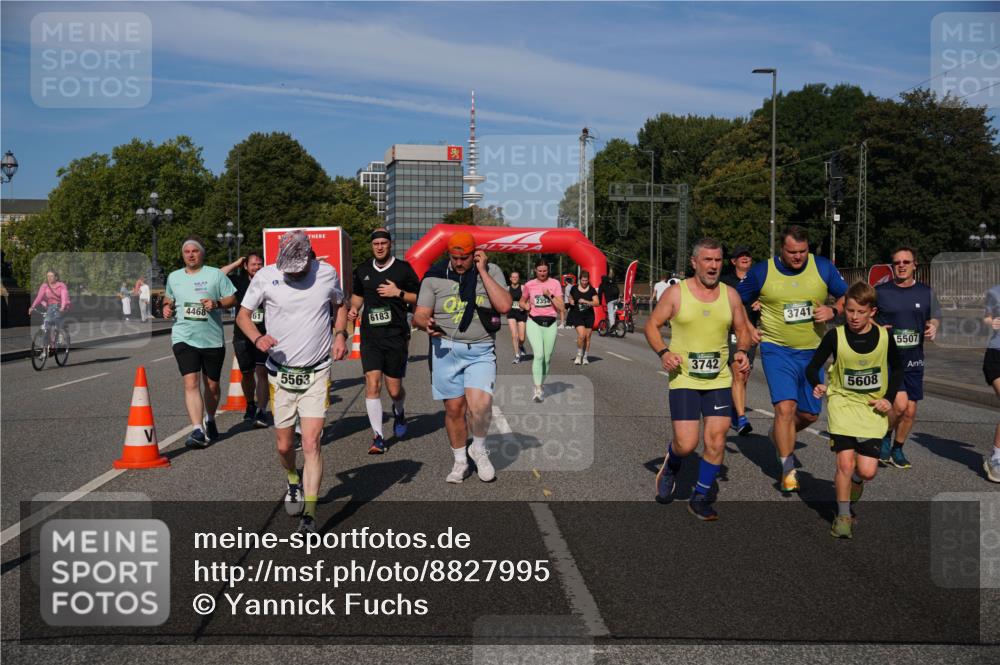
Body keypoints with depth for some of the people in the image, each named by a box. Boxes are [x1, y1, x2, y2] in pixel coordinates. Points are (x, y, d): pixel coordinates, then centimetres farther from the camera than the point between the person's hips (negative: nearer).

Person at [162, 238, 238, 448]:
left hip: (213, 339, -1)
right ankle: (197, 431, -21)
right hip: (184, 337, 1)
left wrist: (217, 303, -18)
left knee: (212, 385, 11)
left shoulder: (215, 274, 1)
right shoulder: (174, 277, 11)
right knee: (191, 382, -16)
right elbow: (168, 298, 27)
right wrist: (167, 307, 5)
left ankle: (210, 420, 37)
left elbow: (232, 298, 1)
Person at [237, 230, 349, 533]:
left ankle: (309, 516, -6)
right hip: (280, 372, 1)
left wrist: (339, 335, -1)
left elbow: (339, 305, 17)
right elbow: (243, 314, 3)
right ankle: (293, 483, 42)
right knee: (284, 445, 8)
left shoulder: (327, 273, -2)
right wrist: (257, 338, -17)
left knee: (311, 444, -11)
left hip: (317, 373, -1)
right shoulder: (265, 276, -6)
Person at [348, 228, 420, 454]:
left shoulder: (403, 268, 0)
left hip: (396, 335, -2)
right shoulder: (362, 271, 10)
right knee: (372, 385, -10)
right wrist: (353, 309, 6)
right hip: (370, 336, 2)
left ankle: (399, 412, 41)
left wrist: (398, 293, -13)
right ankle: (378, 437, -3)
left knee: (394, 390, 5)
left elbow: (419, 298, 3)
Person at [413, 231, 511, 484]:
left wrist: (482, 271, -12)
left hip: (481, 351, -1)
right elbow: (419, 315, 3)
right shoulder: (435, 276, 2)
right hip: (446, 348, 1)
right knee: (454, 408, 5)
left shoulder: (491, 271, 2)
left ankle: (479, 449, 10)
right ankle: (460, 461, 26)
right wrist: (427, 324, -22)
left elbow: (504, 306, -12)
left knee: (480, 404, -19)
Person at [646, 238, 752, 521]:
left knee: (716, 440, -4)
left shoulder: (730, 295, 5)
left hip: (719, 380, 3)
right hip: (684, 379, -3)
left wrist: (742, 351, -4)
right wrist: (663, 352, -13)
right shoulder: (676, 293, -3)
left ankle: (700, 498, 15)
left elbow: (742, 330, 16)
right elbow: (652, 325, 4)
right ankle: (671, 464, 28)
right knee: (686, 445, -9)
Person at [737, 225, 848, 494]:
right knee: (785, 406, -17)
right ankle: (788, 470, -4)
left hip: (812, 351, 3)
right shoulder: (761, 272, -5)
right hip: (777, 350, -3)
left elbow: (847, 297, 10)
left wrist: (833, 310, -11)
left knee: (810, 414, 10)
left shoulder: (823, 267, 0)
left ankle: (780, 435, 42)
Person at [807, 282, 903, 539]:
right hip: (843, 402, -1)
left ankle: (854, 479, 33)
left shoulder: (884, 337, -6)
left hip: (873, 407, 1)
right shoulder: (835, 336, -10)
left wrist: (889, 398, 0)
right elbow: (812, 367, -3)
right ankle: (843, 515, 7)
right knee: (845, 462, -13)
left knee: (867, 471, -5)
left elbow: (897, 368, 11)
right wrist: (817, 385, -24)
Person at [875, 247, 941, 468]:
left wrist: (933, 327, -5)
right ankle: (884, 437, 9)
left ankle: (897, 448, 30)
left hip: (914, 360, 4)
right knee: (900, 403, -20)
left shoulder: (926, 292, 6)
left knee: (910, 411, 7)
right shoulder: (879, 292, -4)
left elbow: (934, 317, 18)